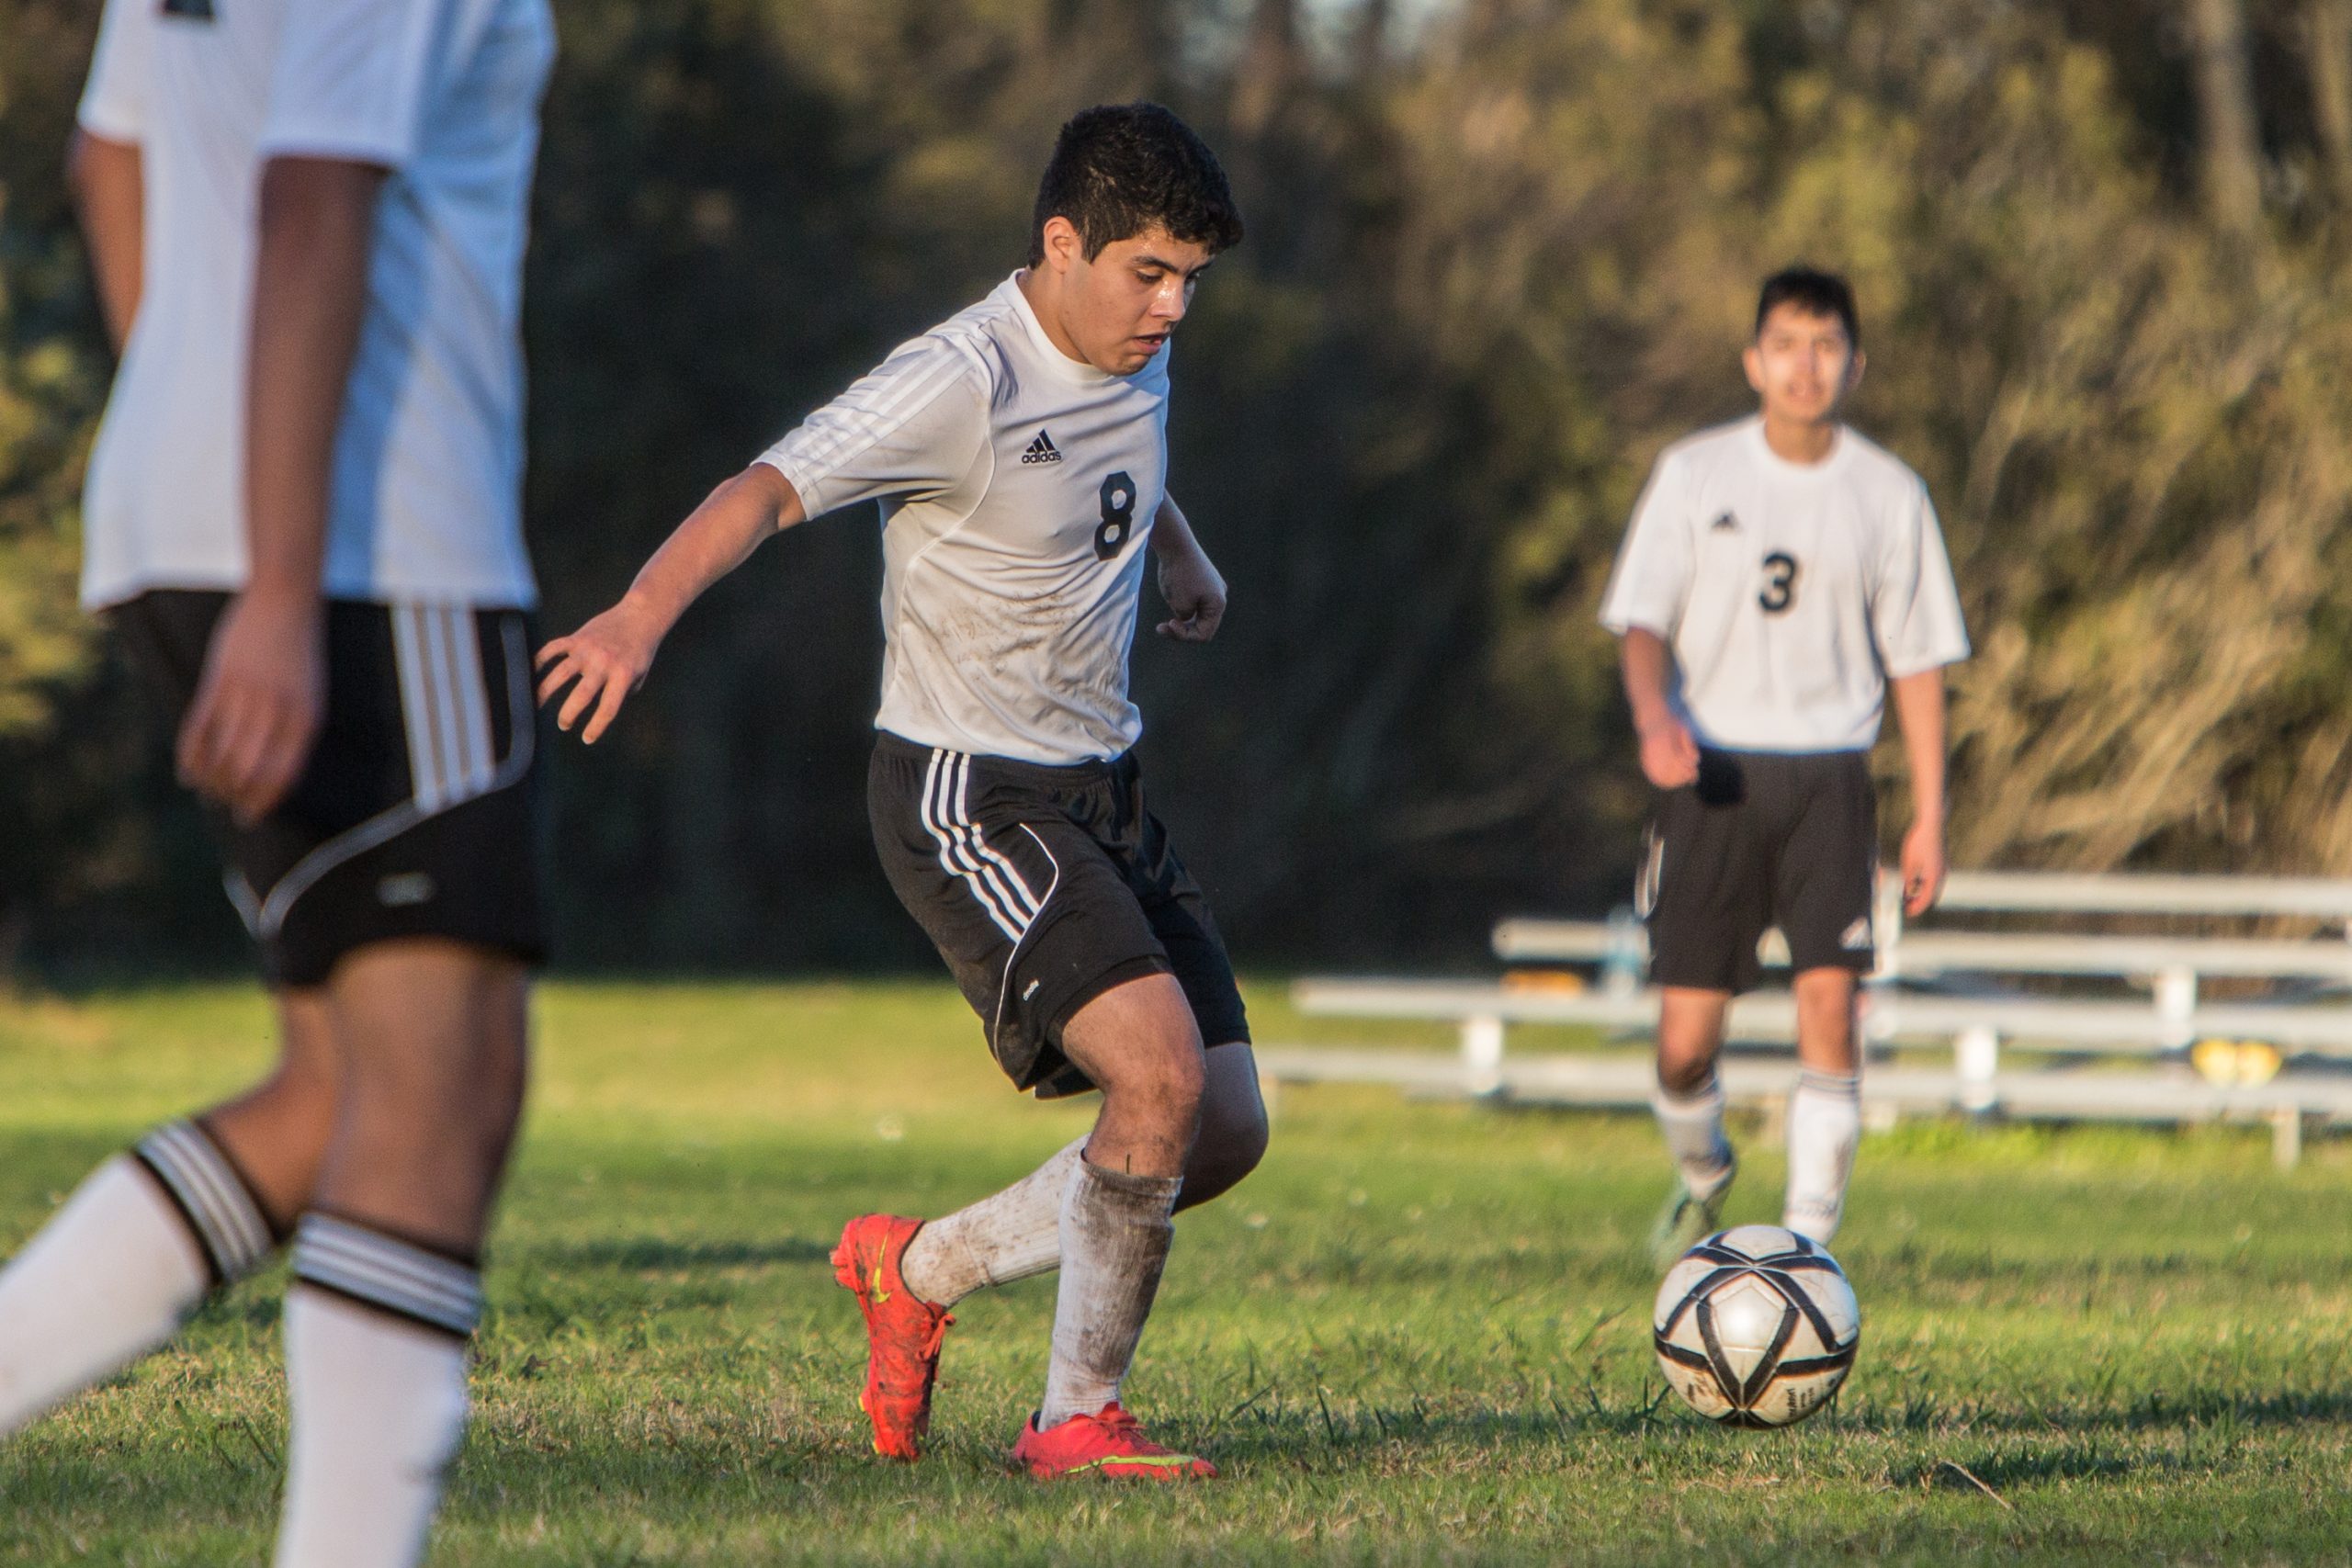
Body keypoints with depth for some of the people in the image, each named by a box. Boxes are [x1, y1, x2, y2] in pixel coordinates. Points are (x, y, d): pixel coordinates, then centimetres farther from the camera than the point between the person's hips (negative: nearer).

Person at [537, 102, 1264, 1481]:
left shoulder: (1137, 355, 6)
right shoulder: (963, 383, -20)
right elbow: (768, 490, -32)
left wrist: (1187, 561, 49)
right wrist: (645, 612, -49)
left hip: (1103, 788, 9)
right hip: (970, 799, -9)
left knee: (1227, 1135, 3)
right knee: (1162, 1072, -24)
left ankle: (919, 1269, 21)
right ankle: (1078, 1421, -9)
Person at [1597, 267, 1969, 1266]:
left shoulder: (1888, 495, 4)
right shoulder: (1695, 474, 3)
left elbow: (1916, 661, 8)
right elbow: (1642, 620, 1)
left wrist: (1929, 817, 3)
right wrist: (1654, 718, -21)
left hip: (1828, 777, 0)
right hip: (1713, 773, 0)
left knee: (1828, 1005, -16)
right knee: (1685, 1041, -2)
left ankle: (1807, 1245, -10)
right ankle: (1702, 1176, 31)